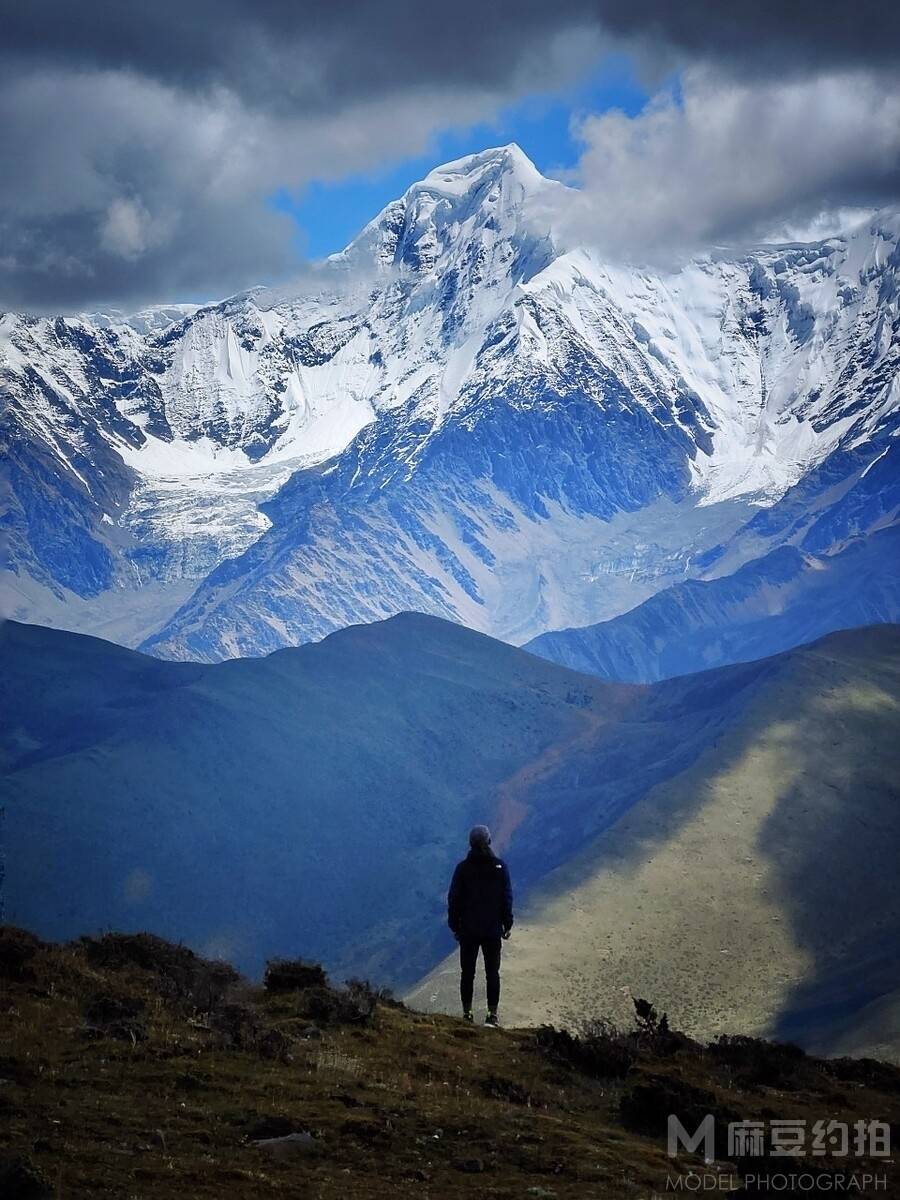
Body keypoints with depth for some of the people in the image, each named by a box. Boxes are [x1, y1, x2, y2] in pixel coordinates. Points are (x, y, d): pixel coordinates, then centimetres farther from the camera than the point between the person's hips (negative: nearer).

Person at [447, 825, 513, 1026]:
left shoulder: (463, 868, -8)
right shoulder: (500, 867, -6)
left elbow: (454, 898, -4)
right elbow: (507, 898, -3)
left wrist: (454, 925, 6)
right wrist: (507, 924, 7)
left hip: (468, 929, 0)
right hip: (493, 929, 0)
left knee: (467, 972, 9)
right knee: (492, 972, 7)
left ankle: (467, 1013, 11)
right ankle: (492, 1014, 6)